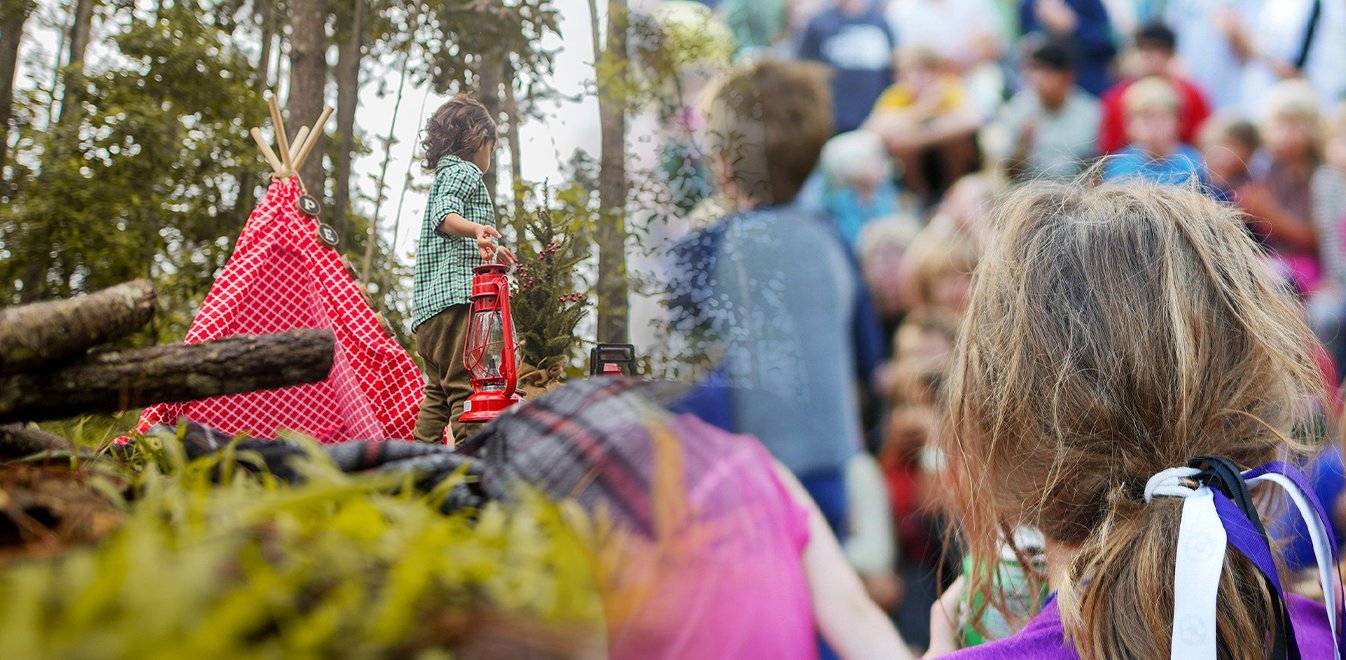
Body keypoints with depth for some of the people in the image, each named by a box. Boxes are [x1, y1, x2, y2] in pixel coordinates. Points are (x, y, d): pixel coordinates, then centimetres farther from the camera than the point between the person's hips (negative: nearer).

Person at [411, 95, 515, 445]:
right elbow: (444, 214, -19)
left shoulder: (444, 174, 33)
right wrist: (475, 229, -37)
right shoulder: (464, 171, 2)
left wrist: (488, 251, 57)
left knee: (437, 392, 10)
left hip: (428, 300, 10)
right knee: (467, 384, -17)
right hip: (458, 293, -10)